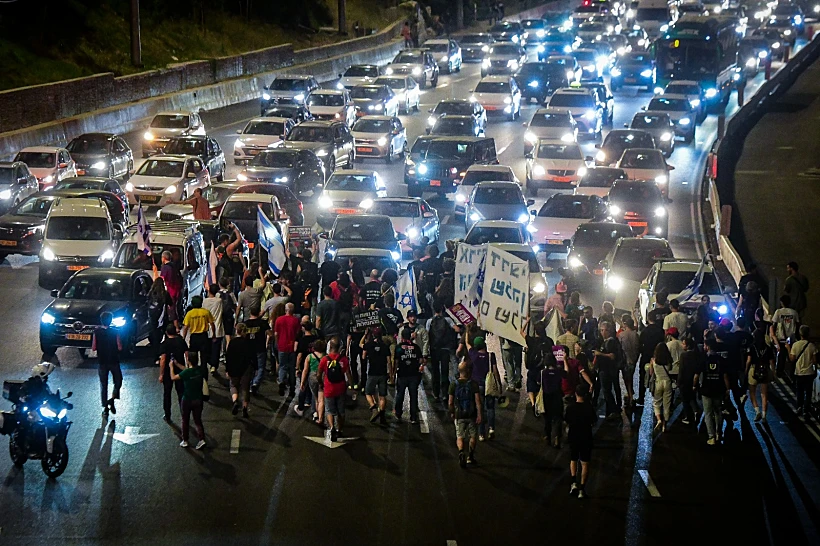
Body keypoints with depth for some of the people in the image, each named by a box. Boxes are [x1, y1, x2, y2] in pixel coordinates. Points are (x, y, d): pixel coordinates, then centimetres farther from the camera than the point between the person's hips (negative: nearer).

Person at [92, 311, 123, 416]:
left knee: (103, 384, 10)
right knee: (118, 381, 16)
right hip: (114, 361, -1)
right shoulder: (114, 332, -12)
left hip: (102, 362, 1)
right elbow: (119, 348, -10)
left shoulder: (97, 332, -9)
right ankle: (112, 399, -5)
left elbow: (93, 348, -5)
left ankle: (105, 407, 9)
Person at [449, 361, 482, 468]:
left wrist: (452, 413, 14)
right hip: (472, 415, 0)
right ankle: (470, 457, 21)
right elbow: (478, 401, -12)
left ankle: (461, 452, -21)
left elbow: (450, 402, -2)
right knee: (473, 436, 17)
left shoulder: (453, 385, -4)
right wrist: (479, 415, -9)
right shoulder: (473, 384, -8)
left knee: (460, 437, 7)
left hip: (459, 415, 1)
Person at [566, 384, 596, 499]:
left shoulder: (570, 407, -10)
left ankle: (574, 482, 1)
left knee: (573, 460, 20)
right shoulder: (589, 407, -13)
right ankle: (582, 489, 2)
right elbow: (594, 421, -3)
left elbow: (566, 421, -1)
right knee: (585, 463, 5)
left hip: (573, 438, 1)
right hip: (586, 438, -1)